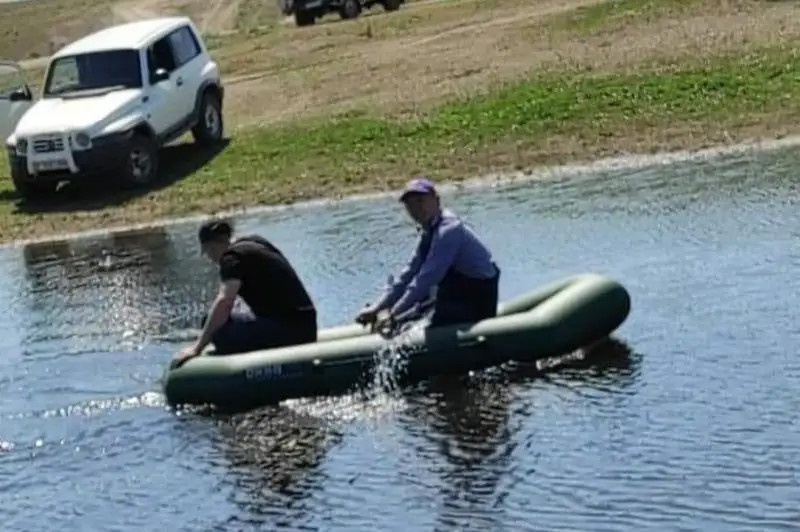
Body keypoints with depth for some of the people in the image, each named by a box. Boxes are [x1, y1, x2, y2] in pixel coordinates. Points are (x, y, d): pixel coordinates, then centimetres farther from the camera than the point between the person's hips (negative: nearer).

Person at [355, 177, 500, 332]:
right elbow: (410, 273, 9)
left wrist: (393, 314, -24)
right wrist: (377, 308, 2)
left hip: (478, 303, -10)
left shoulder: (448, 230, -23)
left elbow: (427, 278, -28)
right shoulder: (429, 233, 7)